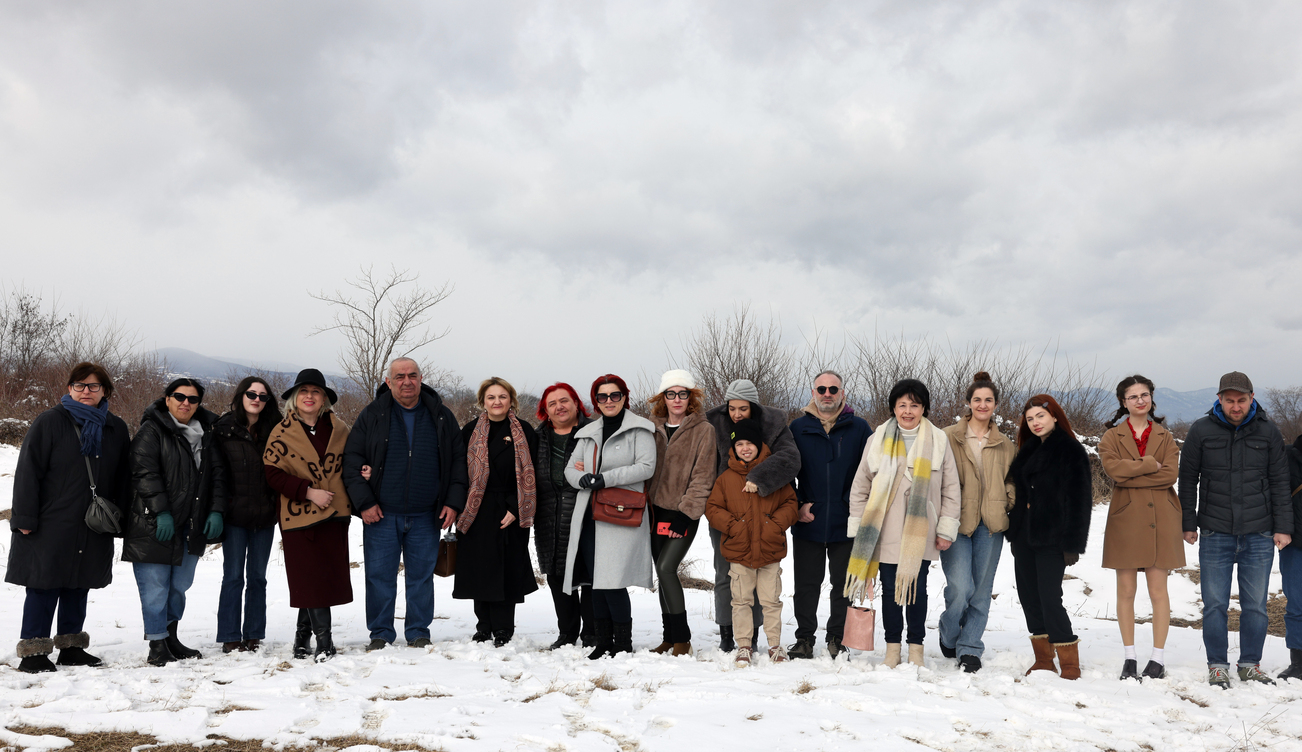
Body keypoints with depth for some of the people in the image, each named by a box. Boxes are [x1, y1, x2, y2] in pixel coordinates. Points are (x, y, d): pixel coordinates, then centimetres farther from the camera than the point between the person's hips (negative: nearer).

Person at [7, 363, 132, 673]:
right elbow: (28, 472, -7)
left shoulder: (116, 429, 10)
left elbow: (123, 478, 15)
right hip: (50, 525, -5)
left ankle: (70, 646, 23)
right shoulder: (50, 422, -5)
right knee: (44, 588, -1)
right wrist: (25, 519, -12)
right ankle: (33, 651, 8)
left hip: (93, 529, 5)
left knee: (79, 586, 12)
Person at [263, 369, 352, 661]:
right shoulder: (282, 432, 0)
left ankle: (304, 633, 23)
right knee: (311, 579, -5)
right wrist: (309, 492, -15)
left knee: (326, 576, 5)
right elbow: (273, 474, -6)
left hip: (334, 515, 3)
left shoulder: (339, 429, 9)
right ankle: (324, 641, 2)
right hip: (298, 515, -3)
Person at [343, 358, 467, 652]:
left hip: (426, 517, 1)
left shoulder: (442, 417, 6)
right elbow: (352, 459, 1)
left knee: (422, 577, 8)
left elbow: (459, 460, 8)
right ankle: (381, 634, 18)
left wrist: (454, 502, -1)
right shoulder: (372, 415, 2)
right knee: (380, 576, 4)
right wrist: (364, 502, -6)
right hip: (381, 514, -1)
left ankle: (418, 633, 20)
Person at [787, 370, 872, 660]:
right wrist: (796, 505, -2)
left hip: (846, 524, 0)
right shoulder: (798, 428, 6)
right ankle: (804, 639, 19)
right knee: (806, 585, 7)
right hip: (807, 523, 1)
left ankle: (838, 640, 21)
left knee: (844, 586, 8)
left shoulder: (859, 428, 3)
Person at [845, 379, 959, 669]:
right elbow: (860, 485, 8)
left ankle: (916, 649, 19)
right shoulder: (878, 439, 5)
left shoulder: (938, 440, 4)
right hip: (885, 533, 1)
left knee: (917, 588, 3)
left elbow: (950, 488, 6)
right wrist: (859, 527, 4)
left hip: (921, 533, -1)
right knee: (890, 589, 5)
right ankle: (892, 649, 18)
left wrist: (946, 529, 1)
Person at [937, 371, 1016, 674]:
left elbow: (1011, 483, 17)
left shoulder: (1004, 444, 14)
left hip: (990, 524, 3)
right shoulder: (949, 437, 3)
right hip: (957, 523, -3)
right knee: (961, 587, -11)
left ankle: (970, 649, 16)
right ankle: (948, 636, 16)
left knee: (981, 590, 4)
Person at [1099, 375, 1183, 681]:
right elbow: (1113, 469, -12)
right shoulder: (1112, 437, 7)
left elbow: (1171, 474, -6)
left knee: (1158, 590, 1)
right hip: (1125, 517, 0)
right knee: (1126, 590, 3)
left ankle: (1158, 658, 10)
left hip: (1160, 518, 1)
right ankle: (1129, 657, 13)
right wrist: (1150, 464, -11)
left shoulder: (1165, 437, 10)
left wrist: (1131, 474, -12)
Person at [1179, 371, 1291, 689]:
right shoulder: (1201, 430, 0)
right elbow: (1187, 479, 6)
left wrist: (1283, 527, 3)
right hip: (1215, 534, -1)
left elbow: (1280, 481, 8)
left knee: (1255, 604, 7)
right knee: (1215, 604, 2)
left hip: (1259, 535, 1)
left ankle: (1250, 665, 21)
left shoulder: (1268, 430, 3)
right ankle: (1217, 666, 14)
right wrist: (1188, 524, 5)